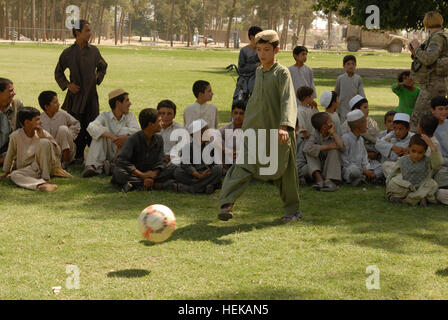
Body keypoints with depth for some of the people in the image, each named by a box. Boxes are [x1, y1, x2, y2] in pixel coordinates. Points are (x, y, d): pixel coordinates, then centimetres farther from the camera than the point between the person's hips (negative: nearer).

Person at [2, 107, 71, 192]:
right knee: (14, 175, -32)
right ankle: (40, 184, -54)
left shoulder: (42, 133, -3)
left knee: (44, 142, -25)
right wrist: (7, 171, 20)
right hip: (28, 170, 0)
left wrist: (44, 137, -17)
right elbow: (10, 155, 10)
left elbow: (58, 152, -7)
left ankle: (46, 179, -26)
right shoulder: (15, 136, -5)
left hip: (45, 166, 0)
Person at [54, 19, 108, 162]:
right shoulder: (68, 53, -3)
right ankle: (78, 155, 10)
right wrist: (67, 85, -5)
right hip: (75, 94, -2)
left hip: (91, 94, 2)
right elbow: (58, 73, 7)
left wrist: (98, 77, 5)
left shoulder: (93, 50, 3)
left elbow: (103, 66, 21)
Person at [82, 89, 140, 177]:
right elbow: (91, 127, -21)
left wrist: (126, 137, -37)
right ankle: (94, 166, -32)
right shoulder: (105, 116, -2)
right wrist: (111, 136, -35)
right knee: (102, 131, -20)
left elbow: (136, 130, -14)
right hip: (106, 154, -1)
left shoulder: (130, 116, 5)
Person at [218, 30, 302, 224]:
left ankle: (292, 210, 14)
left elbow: (288, 100, -20)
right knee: (243, 165, -8)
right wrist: (246, 124, 26)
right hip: (255, 129, 4)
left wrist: (285, 125, -35)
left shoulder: (282, 73, -7)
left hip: (278, 132, -4)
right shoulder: (258, 72, 12)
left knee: (284, 171, 6)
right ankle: (227, 203, -13)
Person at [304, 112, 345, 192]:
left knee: (334, 150, -21)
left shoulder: (333, 136, -2)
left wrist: (333, 132, -16)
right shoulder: (315, 135, -6)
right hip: (317, 168, -1)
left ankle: (329, 180, -33)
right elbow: (306, 148, -28)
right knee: (310, 152, -19)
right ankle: (319, 178, -33)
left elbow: (343, 148, -23)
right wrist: (327, 146, -26)